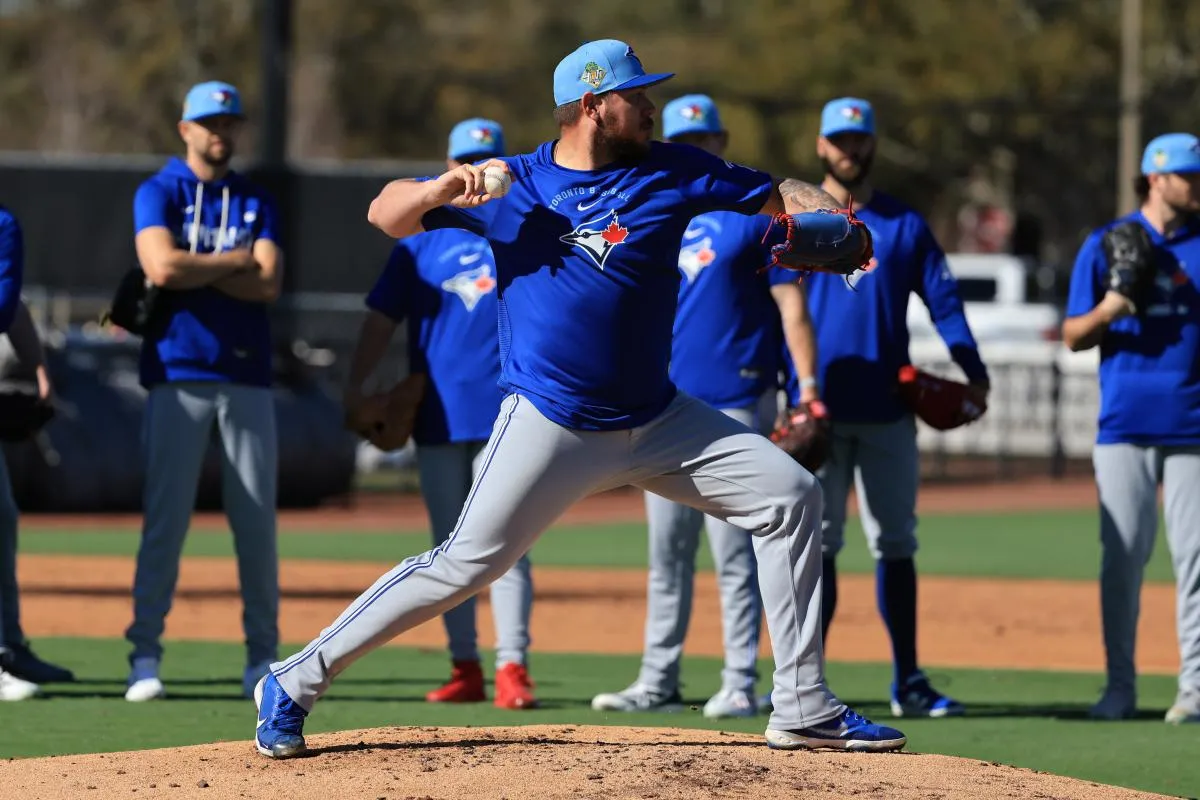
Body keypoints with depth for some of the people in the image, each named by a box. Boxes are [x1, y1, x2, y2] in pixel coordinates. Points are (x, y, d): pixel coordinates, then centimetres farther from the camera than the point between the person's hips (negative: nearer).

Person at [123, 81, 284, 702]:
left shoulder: (255, 202, 14)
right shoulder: (159, 193, 4)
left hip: (247, 376, 3)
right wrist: (237, 261, -4)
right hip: (178, 373, -3)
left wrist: (194, 268, -8)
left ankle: (263, 656, 7)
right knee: (165, 517, -7)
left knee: (257, 520, 1)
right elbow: (162, 266, -14)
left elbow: (269, 285, -1)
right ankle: (144, 655, -4)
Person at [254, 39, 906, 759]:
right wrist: (441, 190, -20)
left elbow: (780, 194, 4)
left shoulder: (671, 172, 2)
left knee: (790, 497, -2)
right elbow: (386, 214, 1)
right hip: (550, 425, -4)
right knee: (464, 565, -11)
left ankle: (804, 710, 1)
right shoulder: (511, 185, -2)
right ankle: (296, 683, 0)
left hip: (659, 422, 4)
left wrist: (839, 226, -17)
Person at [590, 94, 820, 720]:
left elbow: (791, 307, -7)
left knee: (734, 555, -5)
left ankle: (739, 685, -2)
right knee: (666, 556, 8)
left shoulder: (756, 214, -2)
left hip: (733, 406, -6)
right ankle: (658, 683, 13)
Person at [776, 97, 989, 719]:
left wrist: (974, 374, -9)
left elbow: (944, 301, 4)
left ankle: (908, 683, 9)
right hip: (817, 409, -1)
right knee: (816, 544, -3)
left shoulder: (904, 224, 9)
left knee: (895, 544, 5)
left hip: (887, 409, 1)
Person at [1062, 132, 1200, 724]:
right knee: (1121, 556, -1)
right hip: (1125, 425, -1)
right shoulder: (1107, 244, 6)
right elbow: (1074, 336, 6)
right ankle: (1120, 685, 5)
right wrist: (1109, 309, -14)